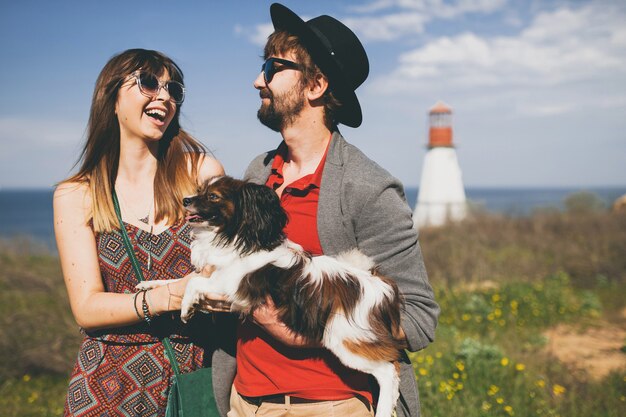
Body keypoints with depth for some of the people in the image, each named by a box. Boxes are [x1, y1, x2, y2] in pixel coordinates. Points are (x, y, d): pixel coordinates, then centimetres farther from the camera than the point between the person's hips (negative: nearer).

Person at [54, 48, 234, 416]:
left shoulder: (203, 172, -2)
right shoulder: (75, 197, -1)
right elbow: (87, 308, -8)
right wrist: (169, 297, -24)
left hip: (196, 375, 0)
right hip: (109, 386, 0)